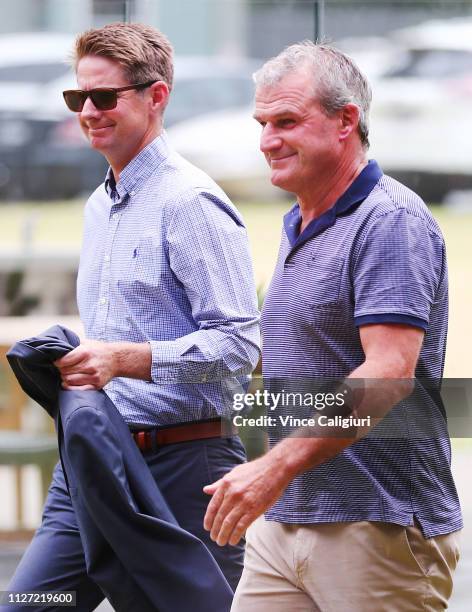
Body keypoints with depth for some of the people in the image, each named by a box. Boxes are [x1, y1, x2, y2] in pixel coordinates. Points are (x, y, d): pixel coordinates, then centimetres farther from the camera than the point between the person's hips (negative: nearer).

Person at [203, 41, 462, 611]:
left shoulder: (389, 222, -13)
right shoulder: (297, 226, 19)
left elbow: (389, 373, -24)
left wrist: (277, 467, -28)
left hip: (379, 527, -9)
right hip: (284, 519, 9)